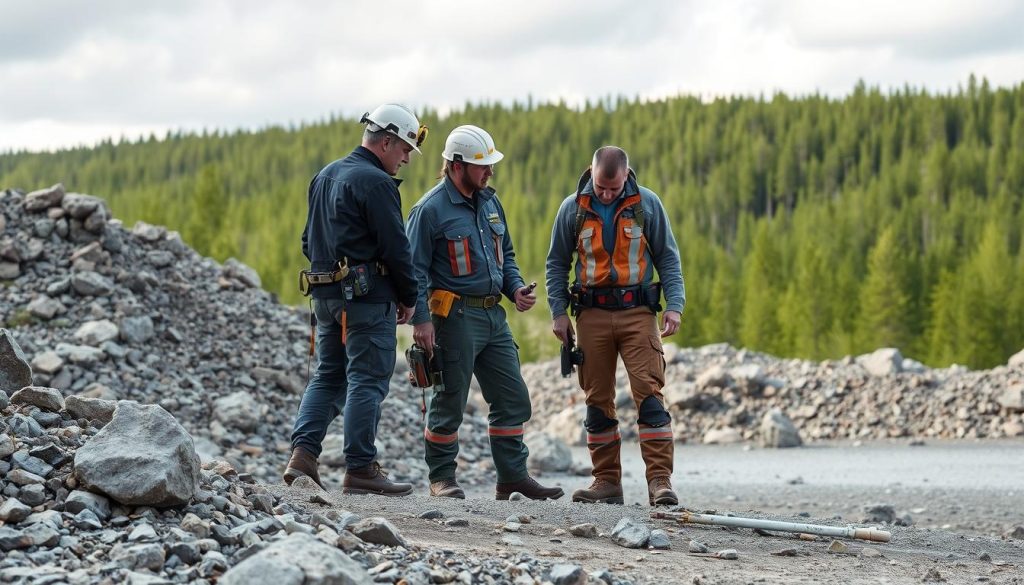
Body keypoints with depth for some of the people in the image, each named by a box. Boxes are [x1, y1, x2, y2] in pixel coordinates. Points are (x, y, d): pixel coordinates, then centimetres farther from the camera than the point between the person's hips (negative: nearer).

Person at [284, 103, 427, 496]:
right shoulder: (376, 183, -12)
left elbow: (309, 240, 21)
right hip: (368, 294, -8)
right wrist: (408, 297, -3)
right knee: (368, 380, -4)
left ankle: (302, 454, 2)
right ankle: (361, 469, -4)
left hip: (325, 293, 8)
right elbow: (395, 247, -14)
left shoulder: (324, 177, 16)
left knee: (328, 376, 13)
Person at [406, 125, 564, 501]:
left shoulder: (489, 202, 13)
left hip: (493, 315, 8)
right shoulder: (432, 209, -10)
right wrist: (420, 319, -17)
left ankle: (513, 476, 15)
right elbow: (415, 268, -11)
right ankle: (442, 478, 12)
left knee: (513, 399, 7)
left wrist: (515, 288, 5)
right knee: (450, 402, 1)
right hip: (455, 316, -7)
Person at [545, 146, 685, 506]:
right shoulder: (573, 208, 3)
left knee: (649, 393, -11)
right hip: (592, 314, 2)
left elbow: (668, 257, 6)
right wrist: (558, 311, 2)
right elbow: (557, 263, 11)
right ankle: (607, 482, 11)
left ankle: (660, 480, -12)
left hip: (637, 313, -2)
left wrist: (674, 304, -5)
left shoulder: (647, 204, 0)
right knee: (598, 400, 4)